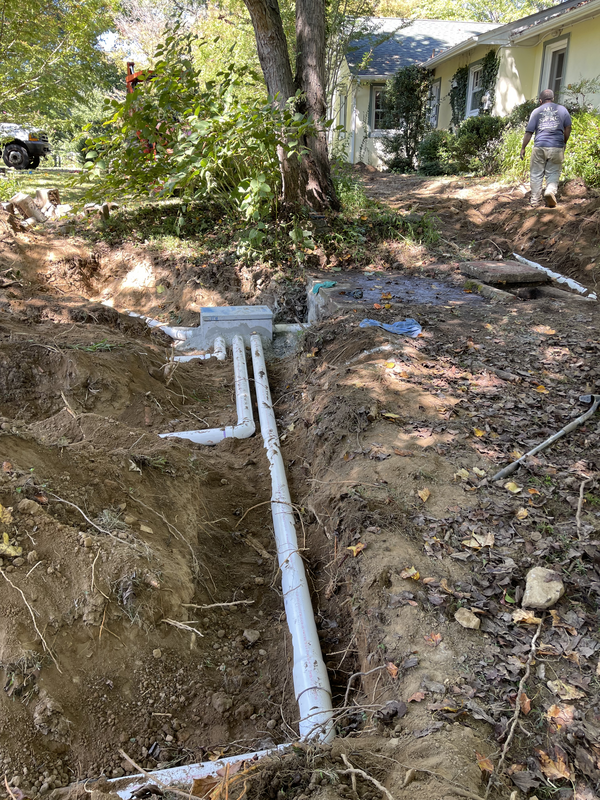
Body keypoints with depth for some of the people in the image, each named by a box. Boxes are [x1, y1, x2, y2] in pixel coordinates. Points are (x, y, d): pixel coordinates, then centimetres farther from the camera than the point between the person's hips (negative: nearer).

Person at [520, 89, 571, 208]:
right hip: (557, 147, 1)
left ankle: (535, 200, 7)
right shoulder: (562, 109, 11)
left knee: (536, 174, 7)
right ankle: (551, 190, -22)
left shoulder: (536, 111, 9)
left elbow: (529, 132, 4)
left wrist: (523, 148, 10)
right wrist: (564, 143, 20)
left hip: (539, 147, 0)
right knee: (553, 173, 6)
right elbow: (568, 128, 7)